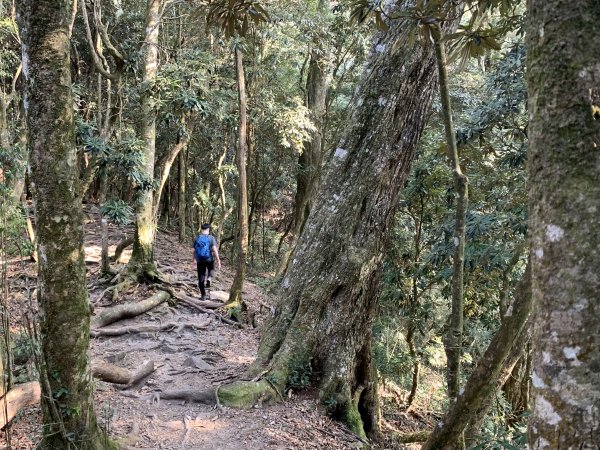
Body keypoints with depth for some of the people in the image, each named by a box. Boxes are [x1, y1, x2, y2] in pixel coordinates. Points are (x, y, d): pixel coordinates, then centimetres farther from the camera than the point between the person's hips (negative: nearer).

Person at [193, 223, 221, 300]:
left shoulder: (197, 239, 2)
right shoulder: (211, 238, -7)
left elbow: (194, 251, 6)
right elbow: (215, 250, -14)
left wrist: (195, 260, 21)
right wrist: (218, 261, -10)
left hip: (200, 261, 2)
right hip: (209, 260, -1)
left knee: (201, 279, 9)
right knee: (211, 269, 30)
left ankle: (203, 295, 11)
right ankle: (209, 278, -1)